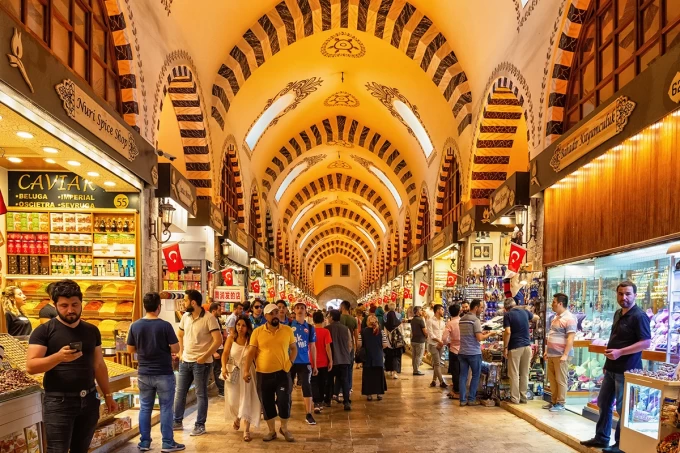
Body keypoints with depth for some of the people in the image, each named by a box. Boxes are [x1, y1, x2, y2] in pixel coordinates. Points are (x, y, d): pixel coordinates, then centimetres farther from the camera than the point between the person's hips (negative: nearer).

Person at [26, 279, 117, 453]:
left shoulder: (92, 331, 9)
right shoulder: (44, 331, -4)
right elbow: (30, 366, -12)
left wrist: (108, 395, 12)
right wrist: (58, 357, -28)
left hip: (89, 400, 4)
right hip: (58, 401, -4)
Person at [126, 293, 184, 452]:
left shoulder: (135, 326, -3)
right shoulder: (165, 325, -14)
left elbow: (130, 350, 5)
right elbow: (176, 349, -12)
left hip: (144, 374, 4)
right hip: (164, 373, -3)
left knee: (145, 408, 14)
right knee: (166, 408, 5)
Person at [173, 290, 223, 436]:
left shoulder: (209, 318, -16)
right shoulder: (185, 316, 5)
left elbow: (218, 340, -19)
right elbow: (180, 334, 21)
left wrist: (205, 356, -19)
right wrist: (180, 352, 10)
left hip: (201, 362, -7)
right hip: (185, 361, 7)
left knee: (201, 394, 3)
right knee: (179, 392, 14)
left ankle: (200, 425, 13)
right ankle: (177, 422, 27)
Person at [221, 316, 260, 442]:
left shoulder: (251, 340, -6)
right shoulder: (231, 338, -3)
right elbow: (225, 353, -10)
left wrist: (246, 372, -27)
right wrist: (224, 368, -26)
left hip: (247, 372, -1)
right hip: (232, 372, 1)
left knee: (246, 400, -4)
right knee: (232, 400, 9)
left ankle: (247, 431, -3)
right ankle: (236, 418, 42)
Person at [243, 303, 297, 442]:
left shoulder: (288, 330, 0)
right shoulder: (257, 332, -2)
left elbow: (294, 348, 11)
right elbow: (251, 352, -3)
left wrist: (290, 362, -2)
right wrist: (246, 369, -10)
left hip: (282, 373, 0)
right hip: (263, 374, 0)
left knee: (284, 402, -1)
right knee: (267, 404, 9)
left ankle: (284, 428, 23)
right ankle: (272, 431, 26)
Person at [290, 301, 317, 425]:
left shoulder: (310, 328, 3)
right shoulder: (289, 326, 0)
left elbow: (312, 347, 7)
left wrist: (315, 365, 6)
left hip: (304, 362, 0)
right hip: (290, 362, 0)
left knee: (307, 386, -3)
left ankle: (309, 414, 2)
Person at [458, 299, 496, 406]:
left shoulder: (461, 320, 11)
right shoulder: (475, 320, -14)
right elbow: (480, 338, -18)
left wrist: (482, 333, 17)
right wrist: (489, 334, -2)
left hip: (462, 352, 7)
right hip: (473, 352, -6)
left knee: (463, 376, 7)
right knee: (475, 376, 7)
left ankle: (463, 400, 8)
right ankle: (471, 399, 9)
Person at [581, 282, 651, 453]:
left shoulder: (639, 316, -16)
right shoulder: (618, 314, 11)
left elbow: (646, 343, -21)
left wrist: (619, 352, -25)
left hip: (627, 370, -9)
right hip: (611, 367, 9)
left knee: (623, 408, 3)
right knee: (604, 403, 16)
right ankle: (601, 438, 28)